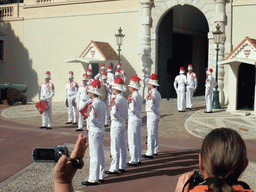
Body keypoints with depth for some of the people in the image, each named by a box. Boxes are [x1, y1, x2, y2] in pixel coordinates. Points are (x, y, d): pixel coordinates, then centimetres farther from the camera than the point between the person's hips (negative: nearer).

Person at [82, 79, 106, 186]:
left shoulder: (93, 104, -17)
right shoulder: (102, 103, 11)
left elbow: (92, 119, -20)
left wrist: (88, 114, -5)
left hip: (94, 131, -9)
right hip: (101, 130, 9)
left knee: (94, 156, -6)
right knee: (100, 154, 14)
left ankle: (93, 179, -2)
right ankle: (101, 176, 21)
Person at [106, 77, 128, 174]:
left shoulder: (115, 100, -16)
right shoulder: (124, 100, 10)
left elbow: (114, 113, -26)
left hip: (116, 125, -9)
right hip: (123, 124, 9)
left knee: (115, 147, -4)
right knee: (122, 146, 12)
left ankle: (114, 168, -1)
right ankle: (122, 166, 19)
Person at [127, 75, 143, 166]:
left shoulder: (133, 96, -16)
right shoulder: (139, 96, 12)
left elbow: (132, 109, -22)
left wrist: (127, 104, -5)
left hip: (133, 120, -10)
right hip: (138, 118, 10)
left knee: (132, 141, -4)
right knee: (138, 140, 14)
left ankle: (134, 160, 0)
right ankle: (138, 159, 21)